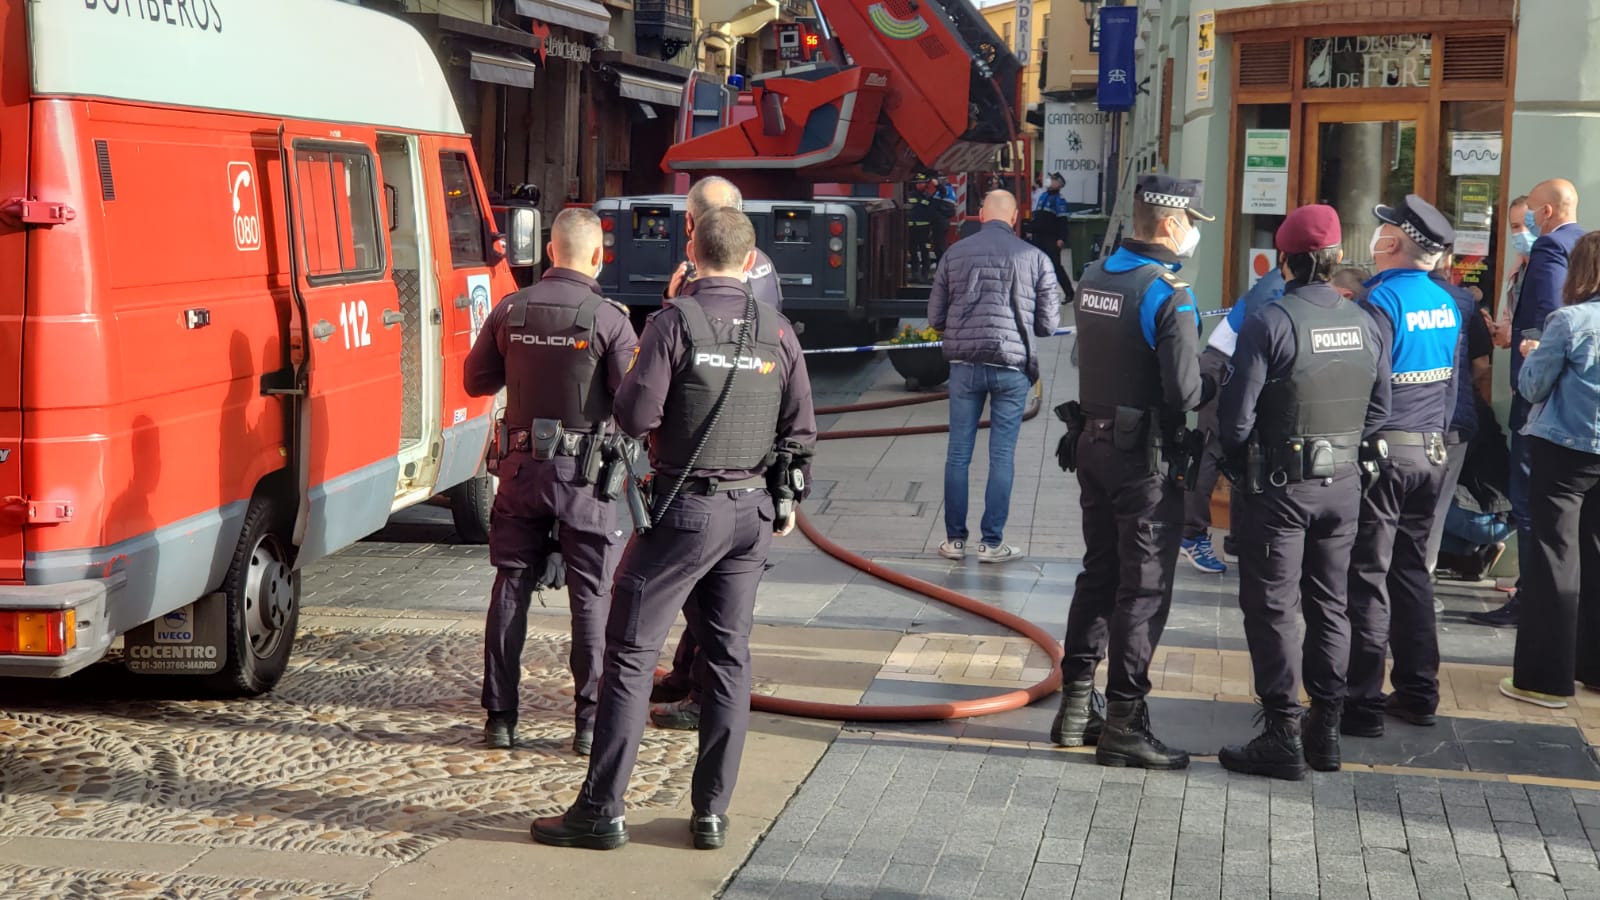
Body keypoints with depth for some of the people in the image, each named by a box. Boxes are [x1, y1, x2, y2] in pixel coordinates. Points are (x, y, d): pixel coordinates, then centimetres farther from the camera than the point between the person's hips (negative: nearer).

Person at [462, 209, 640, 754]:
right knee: (591, 596, 5)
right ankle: (590, 722, 5)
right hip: (584, 472, -3)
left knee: (510, 589, 11)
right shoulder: (608, 319, -11)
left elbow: (477, 382, 11)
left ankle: (500, 716, 13)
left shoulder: (510, 311, 1)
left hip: (522, 466, 3)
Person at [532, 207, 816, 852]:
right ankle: (712, 812, 13)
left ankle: (601, 810, 1)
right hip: (751, 513, 5)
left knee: (631, 652, 1)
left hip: (684, 508, -5)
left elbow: (636, 416, -15)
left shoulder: (674, 321, -11)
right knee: (728, 657, 11)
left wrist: (632, 383, 8)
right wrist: (786, 498, 20)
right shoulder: (777, 330, 4)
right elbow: (800, 430, 6)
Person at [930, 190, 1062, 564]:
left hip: (964, 364, 1)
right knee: (1002, 456, 5)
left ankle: (955, 539, 13)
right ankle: (991, 542, 8)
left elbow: (935, 317, 4)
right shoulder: (1034, 257, -2)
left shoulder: (955, 253, 0)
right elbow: (1048, 324, 2)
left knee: (958, 453, 9)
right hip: (1012, 367, -1)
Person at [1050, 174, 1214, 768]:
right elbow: (1185, 393, -21)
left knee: (1099, 574, 17)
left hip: (1094, 445, 8)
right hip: (1145, 457, -8)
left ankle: (1076, 704, 22)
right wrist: (1219, 384, -2)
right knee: (1144, 587, -1)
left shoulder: (1093, 279, 7)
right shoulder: (1168, 295, -18)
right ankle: (1123, 722, 2)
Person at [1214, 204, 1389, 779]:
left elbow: (1237, 415, -14)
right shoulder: (1364, 323, 2)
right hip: (1343, 484, 5)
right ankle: (1325, 731, 20)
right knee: (1329, 607, 14)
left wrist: (1240, 465, 4)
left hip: (1279, 487, -5)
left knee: (1271, 609, 1)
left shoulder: (1270, 322, -16)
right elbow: (1378, 410, 9)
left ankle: (1283, 737, 1)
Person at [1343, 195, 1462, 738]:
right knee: (1411, 569, 16)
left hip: (1383, 452, -8)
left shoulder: (1381, 300, -15)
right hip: (1431, 452, 8)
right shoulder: (1446, 305, 9)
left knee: (1366, 577, -3)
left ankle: (1363, 704, -2)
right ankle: (1417, 692, 20)